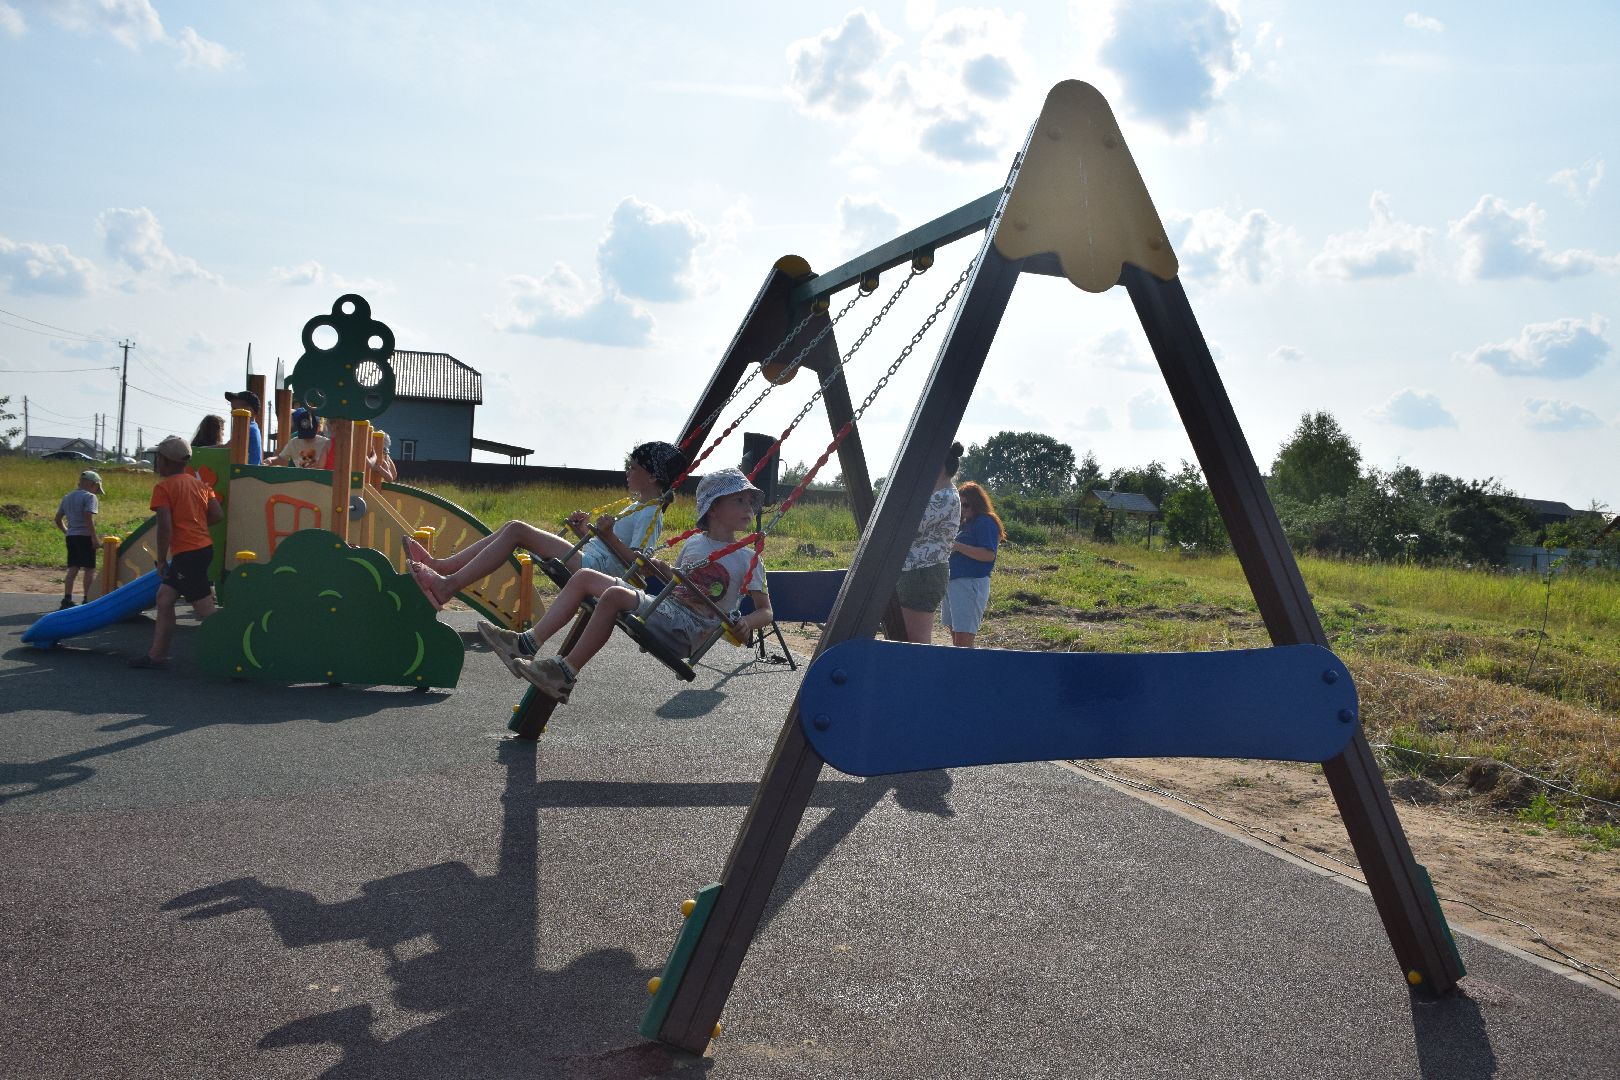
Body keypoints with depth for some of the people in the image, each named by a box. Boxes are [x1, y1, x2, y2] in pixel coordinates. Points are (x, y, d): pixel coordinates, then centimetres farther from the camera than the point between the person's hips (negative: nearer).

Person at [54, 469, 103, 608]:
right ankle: (87, 599, -3)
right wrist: (95, 537, -19)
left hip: (70, 537, 7)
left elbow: (58, 519, 18)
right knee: (89, 569, -2)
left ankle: (67, 598, 5)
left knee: (72, 569, 9)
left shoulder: (67, 497, 16)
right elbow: (89, 518, -20)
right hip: (85, 536, -7)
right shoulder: (90, 497, -9)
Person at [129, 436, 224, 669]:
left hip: (187, 554, -9)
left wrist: (161, 560, -8)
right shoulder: (198, 483, 12)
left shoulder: (163, 487, -9)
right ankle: (156, 655, 20)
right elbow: (218, 515, 7)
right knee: (164, 597, 17)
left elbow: (165, 527, -16)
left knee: (206, 610, -6)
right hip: (204, 547, 9)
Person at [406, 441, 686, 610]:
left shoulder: (651, 514, -6)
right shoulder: (638, 508, 24)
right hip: (588, 559, 10)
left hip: (593, 568, -10)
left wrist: (608, 536, -24)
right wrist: (582, 531, 14)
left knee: (516, 531, -17)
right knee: (513, 528, 2)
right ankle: (440, 566, -3)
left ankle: (449, 585, -20)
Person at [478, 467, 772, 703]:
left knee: (614, 595, -30)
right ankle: (527, 644, -5)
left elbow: (765, 610, -3)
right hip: (662, 608, 7)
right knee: (585, 577, 0)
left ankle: (566, 673, -24)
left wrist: (746, 624, -22)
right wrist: (659, 568, 12)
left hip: (687, 633, -7)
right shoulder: (693, 544, 17)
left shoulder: (748, 560, 1)